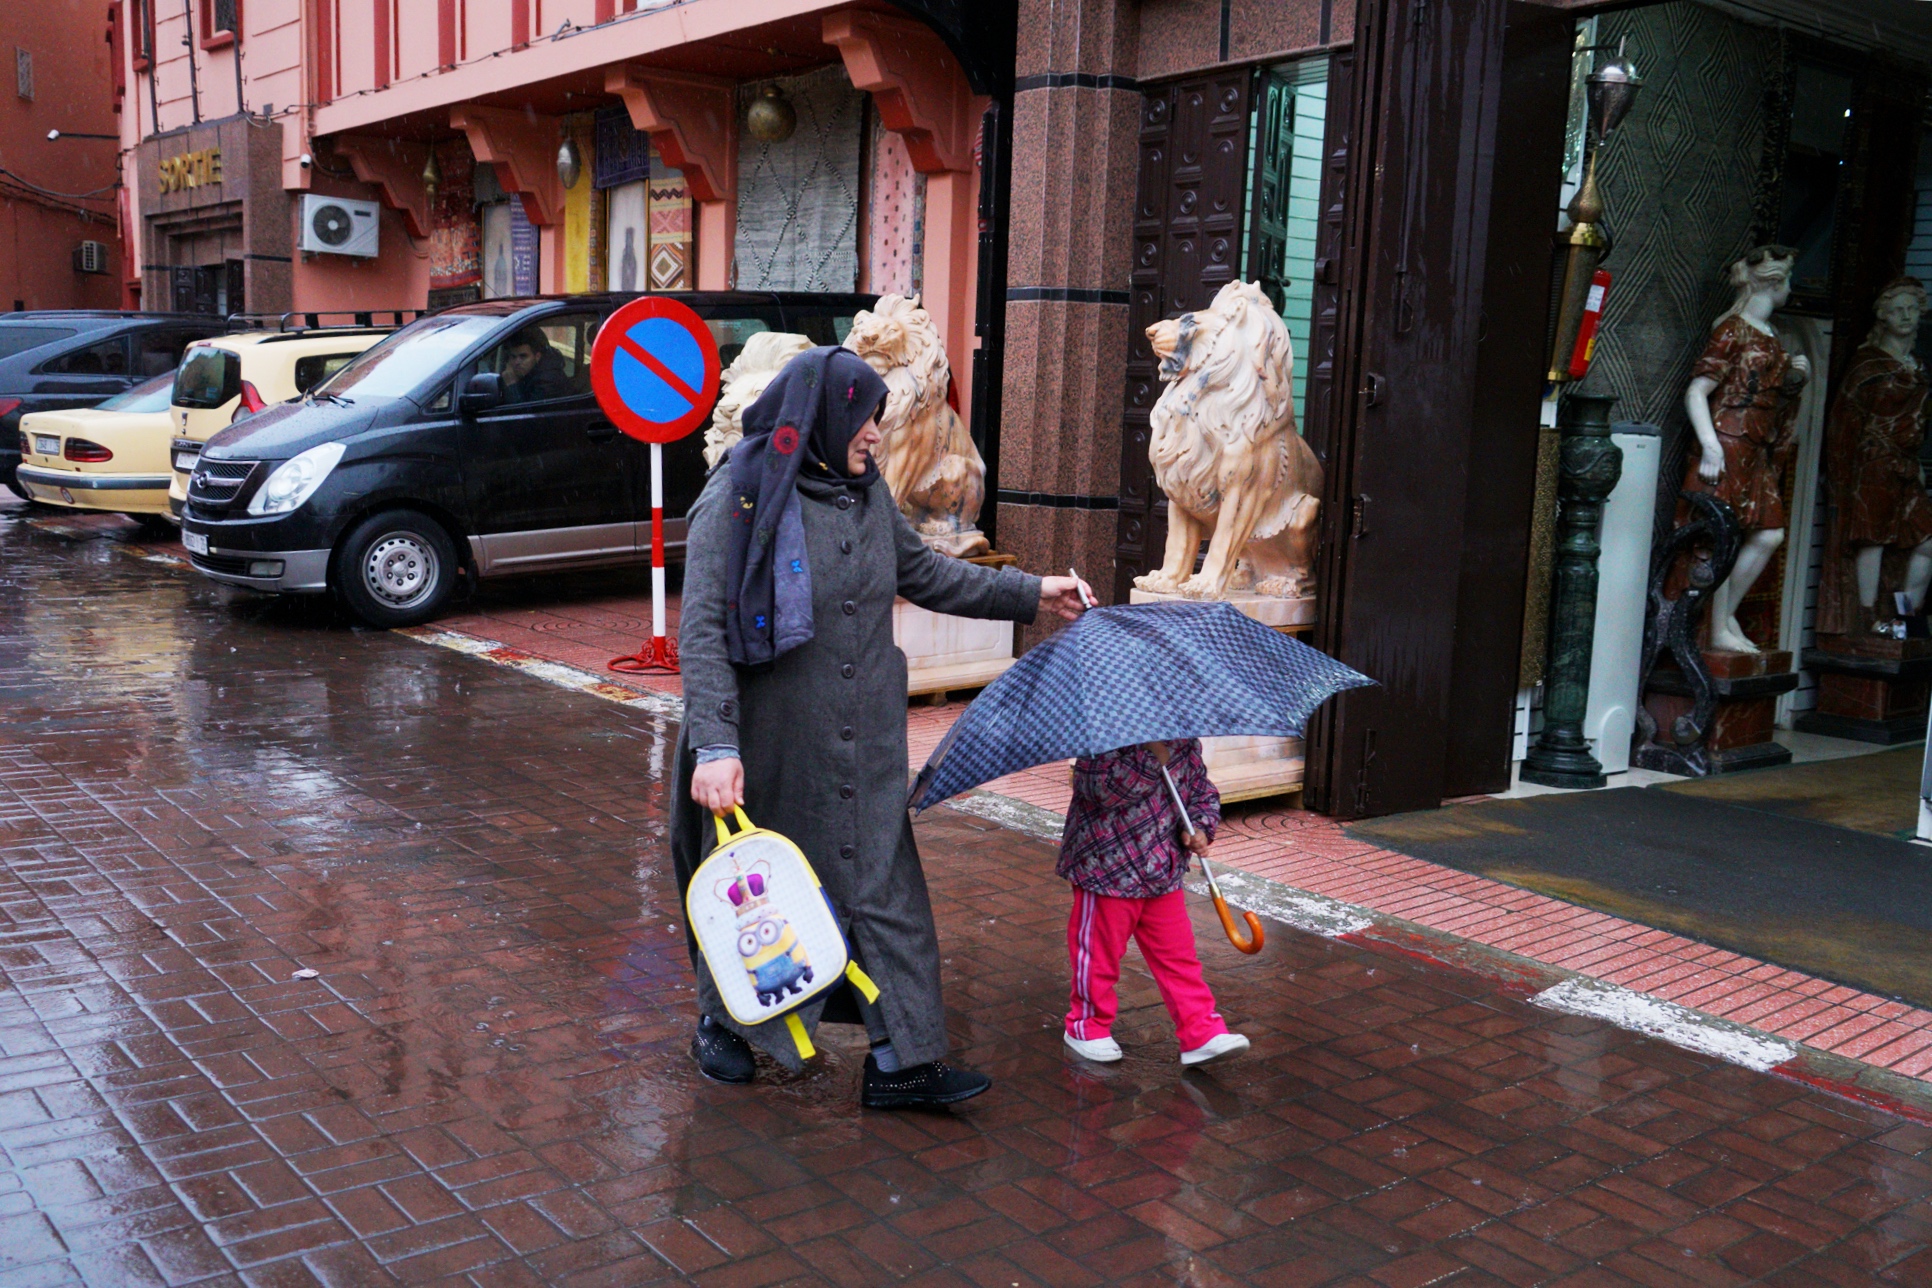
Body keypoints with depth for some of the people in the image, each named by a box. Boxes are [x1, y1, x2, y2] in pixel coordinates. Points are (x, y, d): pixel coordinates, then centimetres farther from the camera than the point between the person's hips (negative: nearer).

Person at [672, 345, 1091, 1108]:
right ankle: (721, 1024, 37)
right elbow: (701, 630, -20)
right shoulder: (737, 500, -14)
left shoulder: (868, 495, 6)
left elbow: (924, 574, 20)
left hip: (861, 744, 5)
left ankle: (898, 1061, 10)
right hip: (768, 743, -5)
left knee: (882, 885, 3)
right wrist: (715, 745, -29)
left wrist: (1030, 594, 18)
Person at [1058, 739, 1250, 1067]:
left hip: (1163, 874, 5)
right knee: (1099, 953, 9)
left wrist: (1199, 827, -5)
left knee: (1178, 955, 8)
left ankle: (1202, 1033, 15)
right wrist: (1152, 755, -34)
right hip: (1105, 870, -5)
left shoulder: (1185, 743, 3)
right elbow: (1099, 788, -33)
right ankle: (1086, 1028, 28)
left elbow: (1202, 792, 15)